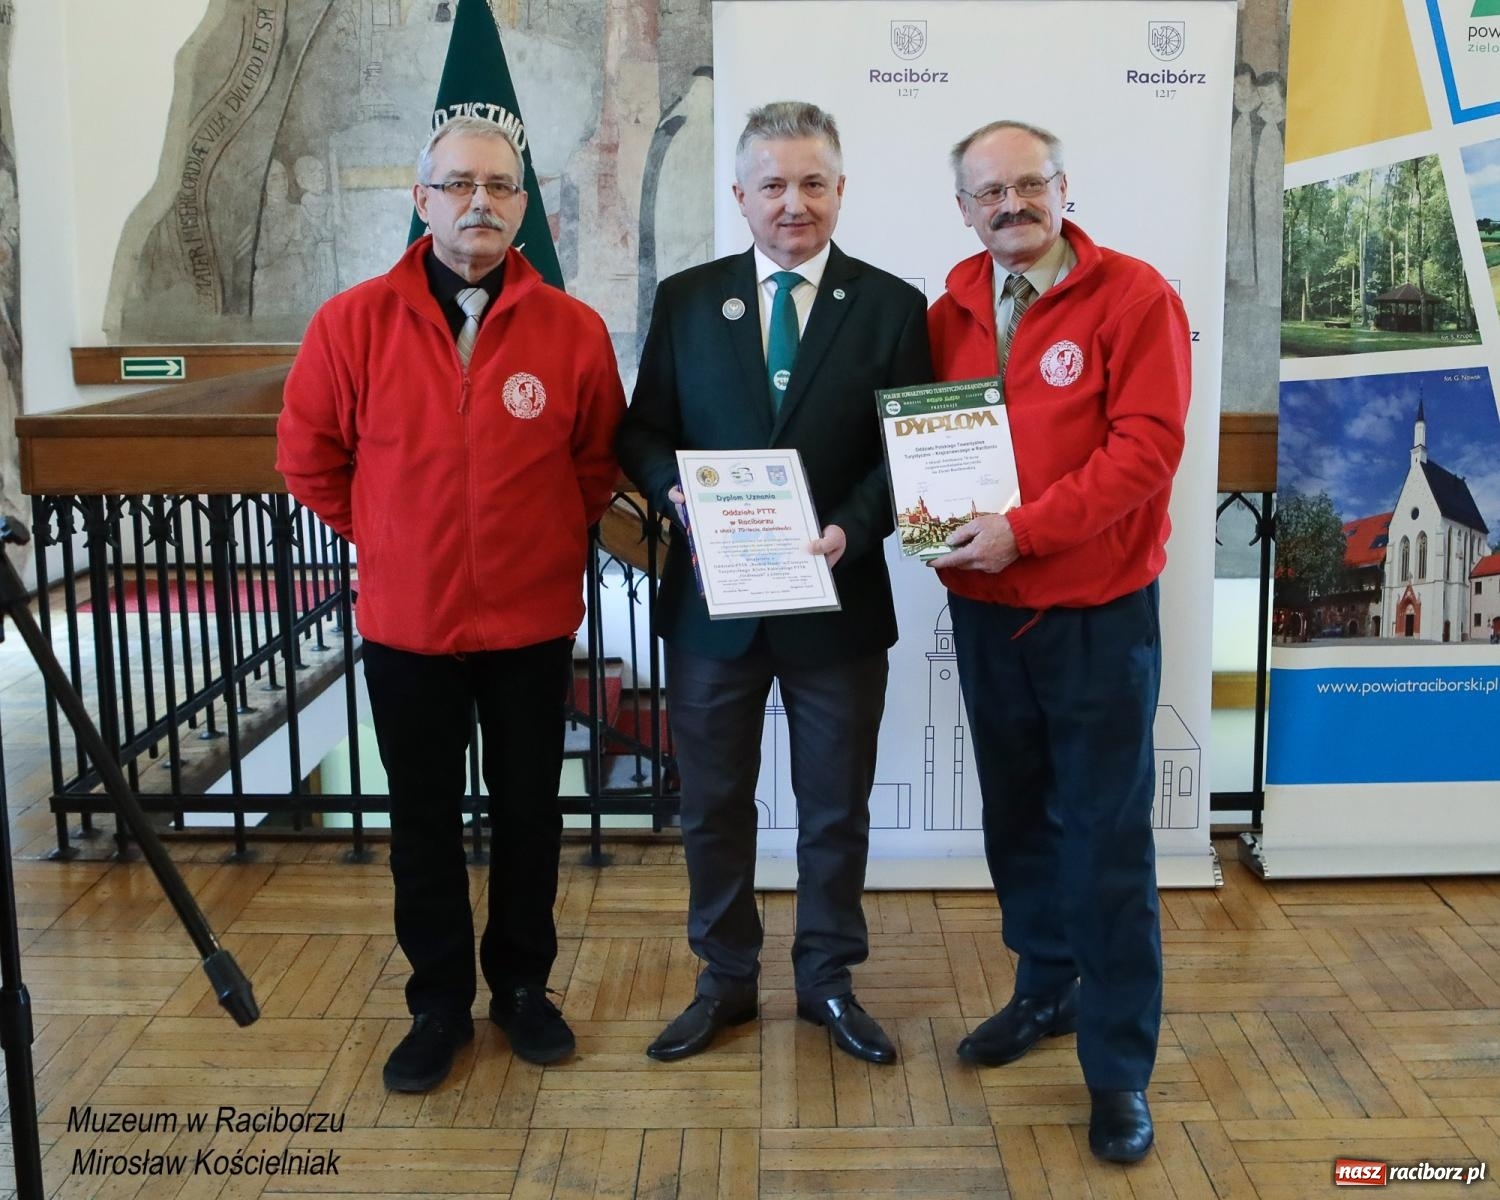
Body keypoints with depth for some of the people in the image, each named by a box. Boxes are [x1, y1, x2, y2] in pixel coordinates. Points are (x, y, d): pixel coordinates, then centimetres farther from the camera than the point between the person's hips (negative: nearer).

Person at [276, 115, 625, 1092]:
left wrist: (552, 537, 5)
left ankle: (523, 985, 32)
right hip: (406, 620, 0)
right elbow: (308, 452, 4)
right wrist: (379, 537, 5)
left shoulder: (573, 330, -6)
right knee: (424, 820, 12)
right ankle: (439, 1003, 28)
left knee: (529, 811, 13)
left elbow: (600, 460, 7)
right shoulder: (354, 322, -6)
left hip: (534, 620, 0)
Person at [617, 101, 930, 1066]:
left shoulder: (893, 307, -1)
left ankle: (829, 979, 32)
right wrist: (676, 491, -16)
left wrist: (850, 530, -20)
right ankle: (726, 979, 31)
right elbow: (643, 435, 5)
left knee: (837, 806, 13)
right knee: (713, 802, 13)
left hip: (838, 598, -1)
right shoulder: (685, 300, 3)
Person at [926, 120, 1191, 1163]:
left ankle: (1120, 1066, 13)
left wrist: (1025, 527, -21)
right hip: (984, 607, 5)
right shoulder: (952, 311, 6)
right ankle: (1045, 989, 37)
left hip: (1098, 611, -5)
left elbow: (1147, 446, -16)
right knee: (1016, 817, 17)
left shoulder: (1134, 296, -9)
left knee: (1108, 839, 1)